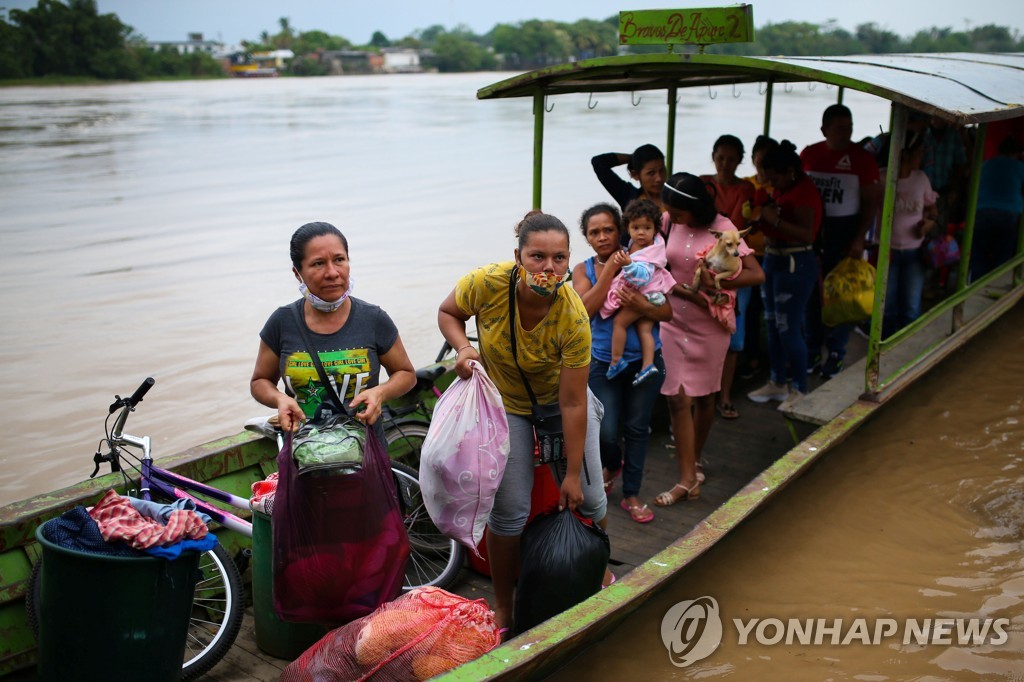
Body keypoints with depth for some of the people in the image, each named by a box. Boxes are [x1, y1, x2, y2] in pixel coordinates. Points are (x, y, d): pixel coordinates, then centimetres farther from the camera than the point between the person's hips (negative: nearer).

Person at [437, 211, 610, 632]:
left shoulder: (573, 317, -31)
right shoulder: (488, 282, -30)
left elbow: (572, 403, -25)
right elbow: (448, 313, -7)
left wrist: (573, 473, -19)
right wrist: (463, 348, -28)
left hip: (559, 399, 1)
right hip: (504, 403, 0)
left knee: (587, 498, 7)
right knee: (508, 511, -5)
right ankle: (502, 608, 18)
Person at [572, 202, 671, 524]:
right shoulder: (583, 270, -1)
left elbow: (667, 312, -9)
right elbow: (586, 309, -19)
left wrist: (640, 304, -29)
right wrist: (610, 269, -22)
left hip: (645, 360, 0)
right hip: (603, 362, 1)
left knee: (637, 428, 9)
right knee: (605, 432, -4)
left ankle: (631, 494, 26)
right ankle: (613, 464, 33)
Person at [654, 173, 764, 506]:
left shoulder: (722, 229, -13)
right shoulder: (668, 223, -5)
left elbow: (756, 274, -17)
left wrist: (716, 283, -23)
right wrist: (689, 292, -20)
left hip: (710, 325, -2)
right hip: (675, 321, 2)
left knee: (703, 396, 12)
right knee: (678, 399, -2)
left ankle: (694, 463, 33)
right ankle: (688, 478, 4)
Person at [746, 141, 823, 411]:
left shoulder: (804, 192, -17)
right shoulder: (781, 189, 10)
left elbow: (807, 234, -27)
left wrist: (774, 219, -26)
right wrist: (761, 219, 4)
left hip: (795, 264, -9)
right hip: (772, 260, 9)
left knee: (788, 329, -4)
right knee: (773, 326, 15)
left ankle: (799, 390, 9)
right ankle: (777, 383, 29)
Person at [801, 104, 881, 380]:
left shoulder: (862, 158, -5)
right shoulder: (808, 155, 2)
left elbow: (871, 202, -3)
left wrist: (859, 239, -10)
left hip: (844, 230, -2)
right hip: (811, 230, 2)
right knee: (811, 292, 7)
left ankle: (836, 354, 15)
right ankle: (812, 351, 19)